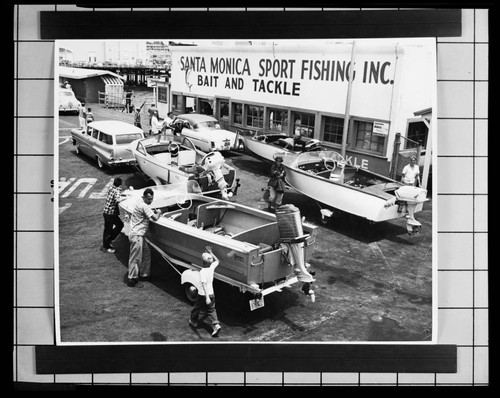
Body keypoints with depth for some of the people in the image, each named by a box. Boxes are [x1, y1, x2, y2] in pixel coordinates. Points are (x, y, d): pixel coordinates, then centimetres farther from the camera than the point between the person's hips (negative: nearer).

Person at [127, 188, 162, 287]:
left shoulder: (140, 201, 8)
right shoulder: (143, 206, -22)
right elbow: (155, 218, -22)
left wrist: (154, 212, 10)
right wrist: (158, 213, -2)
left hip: (139, 235, 10)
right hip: (136, 235, -10)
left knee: (147, 253, 19)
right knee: (135, 258, -1)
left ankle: (144, 275, 30)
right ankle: (132, 280, 8)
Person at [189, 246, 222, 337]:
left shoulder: (202, 271, -25)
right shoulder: (212, 267, -9)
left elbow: (204, 284, -33)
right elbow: (217, 261, 13)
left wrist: (207, 297, -37)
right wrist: (210, 252, 15)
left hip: (202, 295, -4)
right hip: (211, 294, 4)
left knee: (196, 308, 20)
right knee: (211, 310, 11)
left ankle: (193, 321, 41)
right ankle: (216, 325, -7)